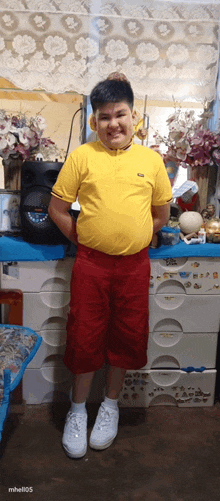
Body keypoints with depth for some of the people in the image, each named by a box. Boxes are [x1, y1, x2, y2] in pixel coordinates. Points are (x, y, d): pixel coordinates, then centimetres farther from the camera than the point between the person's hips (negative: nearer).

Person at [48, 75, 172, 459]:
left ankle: (111, 405, 38)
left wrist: (130, 237, 7)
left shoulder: (151, 160, 2)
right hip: (91, 264, -1)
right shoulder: (81, 157, -3)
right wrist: (84, 240, 0)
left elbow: (161, 214, 10)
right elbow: (57, 209, 0)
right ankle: (78, 409, 33)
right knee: (85, 337, 9)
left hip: (134, 266, 2)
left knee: (126, 337, 13)